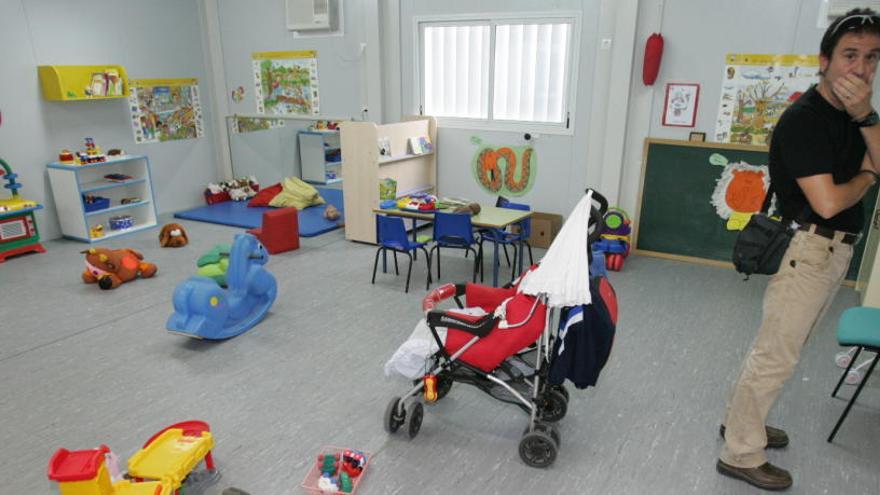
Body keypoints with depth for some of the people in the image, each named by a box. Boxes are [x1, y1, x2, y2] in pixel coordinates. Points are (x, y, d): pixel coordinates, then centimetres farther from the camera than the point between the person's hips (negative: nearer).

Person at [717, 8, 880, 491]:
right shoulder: (803, 119, -17)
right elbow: (827, 202, -22)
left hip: (834, 251, 9)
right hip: (806, 250, -9)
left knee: (781, 348, 17)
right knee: (776, 355, -4)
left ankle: (741, 419, 33)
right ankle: (741, 455, 9)